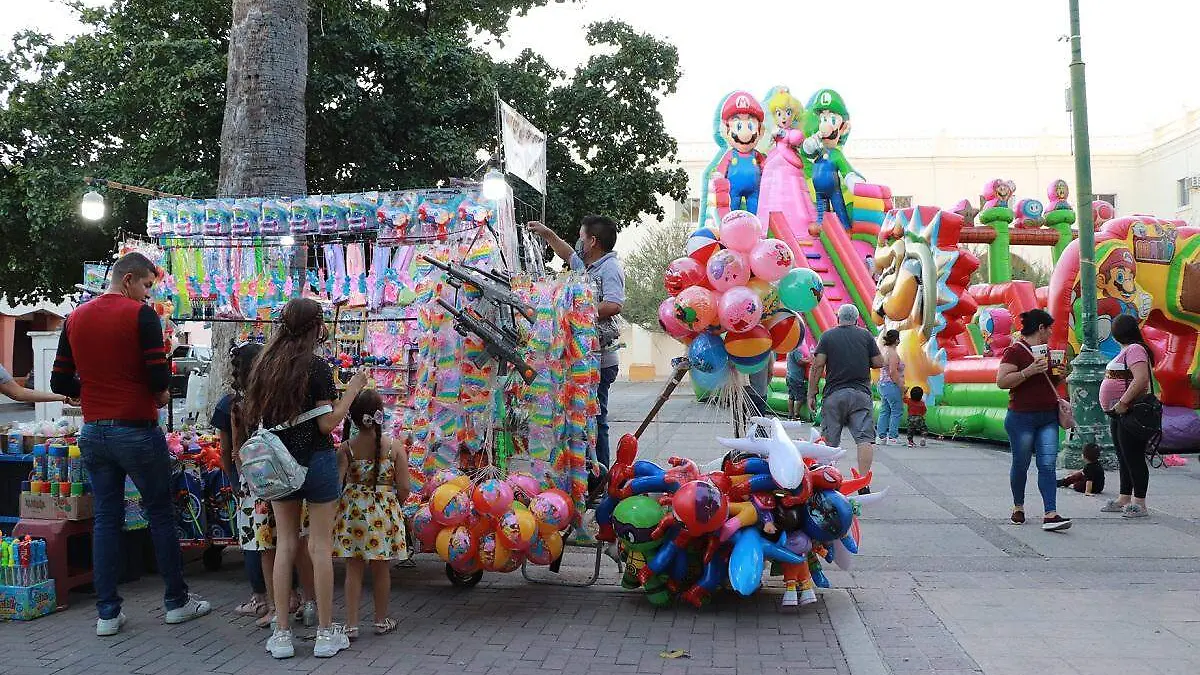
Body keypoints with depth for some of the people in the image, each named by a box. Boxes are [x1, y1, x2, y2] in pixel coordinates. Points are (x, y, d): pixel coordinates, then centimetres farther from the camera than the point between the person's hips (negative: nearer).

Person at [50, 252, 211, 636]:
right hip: (136, 430, -5)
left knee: (106, 519, 10)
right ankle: (176, 602, 17)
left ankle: (107, 613, 12)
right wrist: (161, 396, 3)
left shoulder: (75, 319, 8)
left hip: (93, 432, 6)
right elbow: (158, 375, -18)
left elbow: (60, 382, 8)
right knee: (160, 514, 7)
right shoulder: (141, 315, -11)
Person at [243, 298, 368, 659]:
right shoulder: (316, 367, -13)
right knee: (320, 546, 2)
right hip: (315, 461, -5)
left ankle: (281, 633, 14)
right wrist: (352, 389, -6)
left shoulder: (265, 364, 5)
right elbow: (327, 423, -14)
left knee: (285, 544, 11)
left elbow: (254, 418, 11)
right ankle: (326, 633, 10)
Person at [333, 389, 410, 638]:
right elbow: (404, 489, -7)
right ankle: (382, 620, 25)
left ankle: (351, 624, 9)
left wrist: (337, 507, 0)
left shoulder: (346, 448, -7)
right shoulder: (394, 447, -9)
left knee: (354, 569, 8)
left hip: (353, 510, 0)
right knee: (381, 569, 12)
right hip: (384, 511, 0)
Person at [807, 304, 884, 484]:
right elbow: (879, 363, 6)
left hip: (833, 394, 0)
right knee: (865, 439, -3)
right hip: (861, 394, 0)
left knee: (829, 442, 7)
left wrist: (811, 394, 2)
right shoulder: (866, 335, 7)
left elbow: (817, 366, -2)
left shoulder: (827, 336, 5)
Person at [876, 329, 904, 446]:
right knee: (897, 411, -1)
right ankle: (893, 437, -1)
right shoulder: (893, 353, -16)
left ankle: (881, 437, 12)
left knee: (884, 411, 11)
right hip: (892, 385, -9)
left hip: (882, 384, 9)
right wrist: (901, 387, -15)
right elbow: (893, 372, -20)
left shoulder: (884, 350, 11)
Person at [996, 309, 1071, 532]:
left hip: (1048, 417, 6)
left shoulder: (1046, 350, 16)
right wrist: (1029, 371, -24)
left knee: (1048, 465, -5)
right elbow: (1001, 381, -17)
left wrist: (1061, 375, 8)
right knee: (1021, 465, 7)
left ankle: (1050, 515, -11)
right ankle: (1018, 507, 26)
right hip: (1022, 417, -6)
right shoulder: (1015, 351, -8)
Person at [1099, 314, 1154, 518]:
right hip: (1118, 413, 11)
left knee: (1133, 457, -7)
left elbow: (1141, 379, -27)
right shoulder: (1126, 351, 18)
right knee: (1124, 458, 14)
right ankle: (1124, 499, 21)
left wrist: (1122, 403, -28)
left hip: (1130, 413, -11)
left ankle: (1139, 504, -3)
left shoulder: (1135, 350, -14)